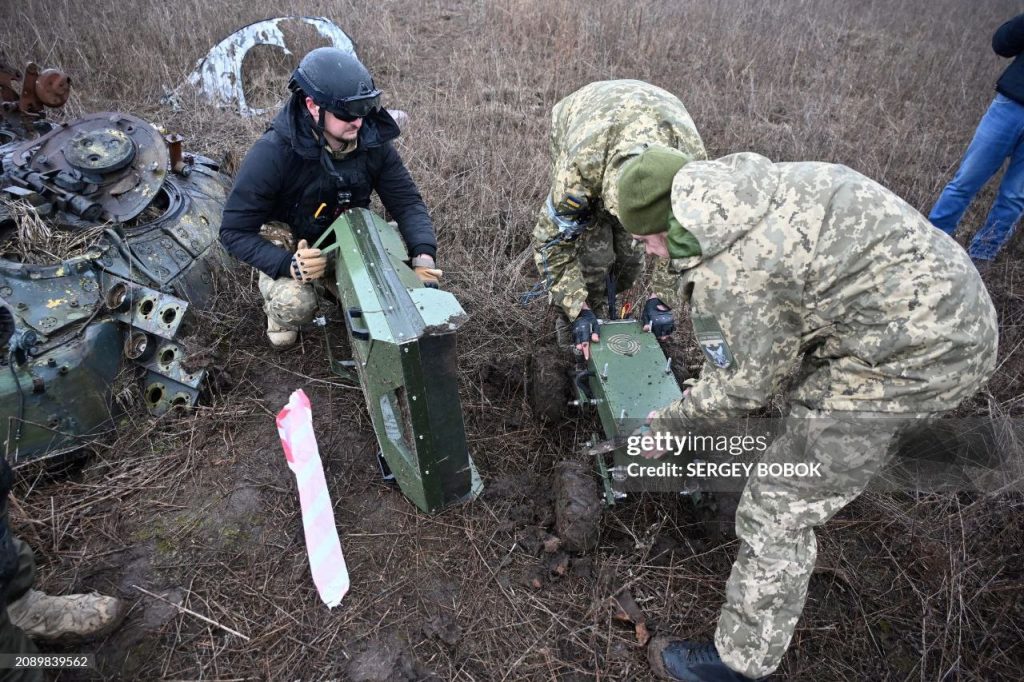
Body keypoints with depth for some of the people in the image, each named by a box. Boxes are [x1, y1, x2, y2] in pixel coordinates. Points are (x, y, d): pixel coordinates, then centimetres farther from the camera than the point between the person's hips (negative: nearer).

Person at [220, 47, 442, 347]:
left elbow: (407, 202, -15)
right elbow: (234, 231, -24)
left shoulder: (372, 141, -18)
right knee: (295, 304, -32)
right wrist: (287, 265, -41)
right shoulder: (273, 154, -29)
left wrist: (423, 255, -35)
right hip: (287, 243, -4)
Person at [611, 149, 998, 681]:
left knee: (777, 512, -1)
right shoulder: (735, 191, 6)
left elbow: (749, 381, -8)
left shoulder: (725, 268, -23)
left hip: (915, 350, -10)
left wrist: (673, 422, 8)